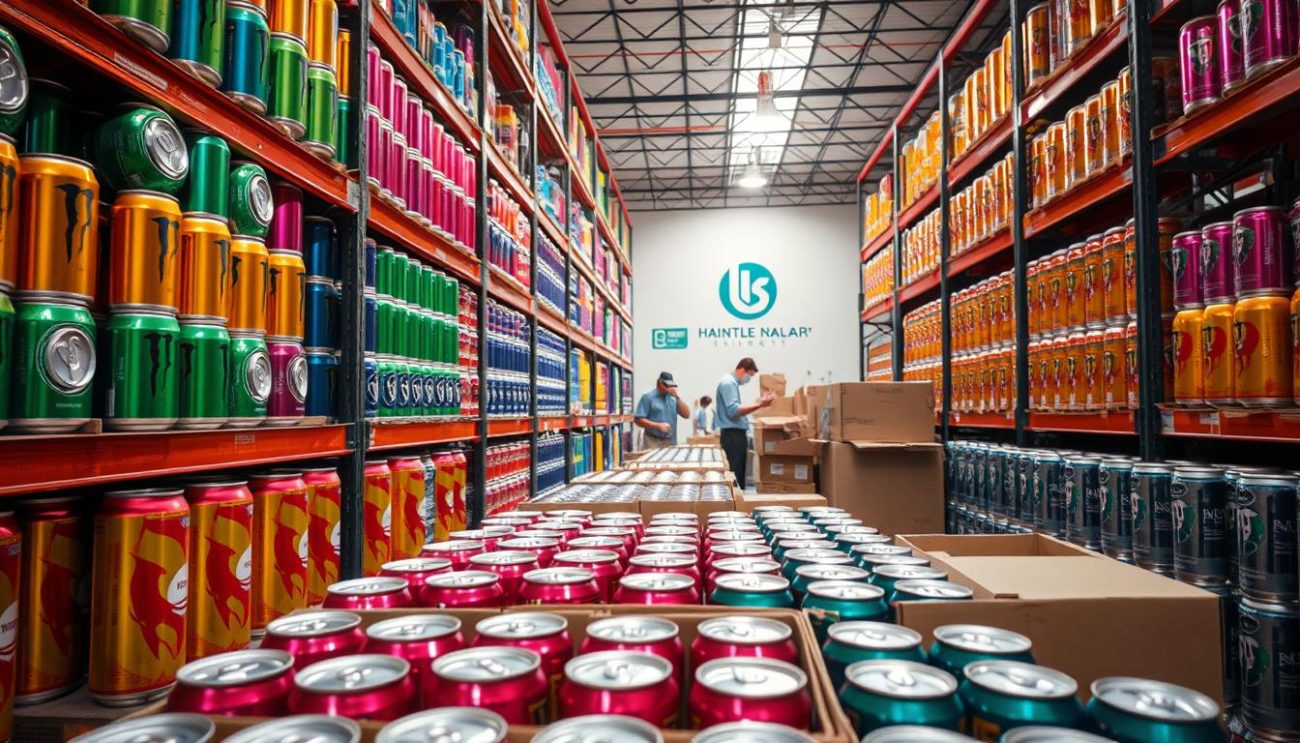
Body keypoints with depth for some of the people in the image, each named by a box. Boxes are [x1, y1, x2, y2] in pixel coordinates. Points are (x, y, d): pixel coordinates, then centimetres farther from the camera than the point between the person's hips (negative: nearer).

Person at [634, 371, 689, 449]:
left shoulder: (673, 398, 13)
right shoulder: (648, 397, -2)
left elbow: (686, 415, 4)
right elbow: (638, 420, -8)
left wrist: (677, 397, -5)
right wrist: (658, 425, -17)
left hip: (671, 442, 4)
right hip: (653, 442, -4)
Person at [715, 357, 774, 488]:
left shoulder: (732, 383, 18)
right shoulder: (728, 383, -13)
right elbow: (734, 411, -24)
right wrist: (759, 405, -24)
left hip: (737, 433, 11)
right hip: (732, 434, -11)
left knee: (739, 473, 12)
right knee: (734, 474, -9)